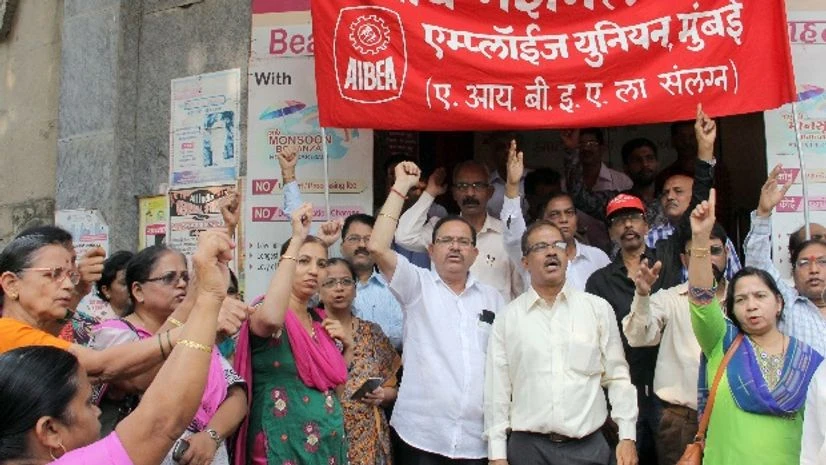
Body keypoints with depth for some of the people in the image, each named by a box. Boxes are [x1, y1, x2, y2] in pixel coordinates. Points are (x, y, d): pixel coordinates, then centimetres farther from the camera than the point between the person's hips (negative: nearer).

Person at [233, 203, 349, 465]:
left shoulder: (320, 321, 10)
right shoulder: (263, 313, -10)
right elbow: (271, 318, -36)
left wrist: (347, 346, 1)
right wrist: (297, 239, -31)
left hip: (328, 441, 7)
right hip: (286, 443, -7)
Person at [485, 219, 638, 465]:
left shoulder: (599, 309, 4)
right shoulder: (508, 318, 2)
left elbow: (617, 377, 5)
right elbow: (497, 388, 2)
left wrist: (627, 436, 0)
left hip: (589, 445, 1)